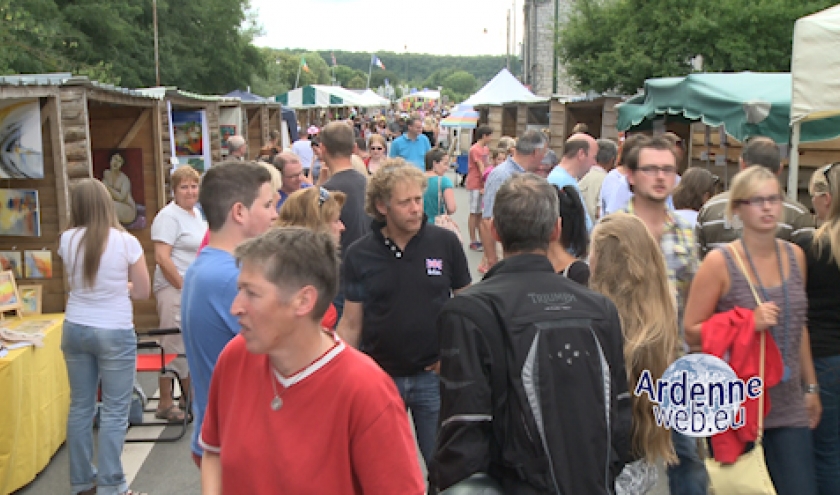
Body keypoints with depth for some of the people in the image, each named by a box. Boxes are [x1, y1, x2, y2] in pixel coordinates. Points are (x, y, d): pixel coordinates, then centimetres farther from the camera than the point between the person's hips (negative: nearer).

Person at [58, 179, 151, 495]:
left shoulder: (67, 240, -1)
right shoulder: (126, 242, -12)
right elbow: (142, 292, -2)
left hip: (75, 329, 4)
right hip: (115, 333, -4)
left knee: (80, 406, 14)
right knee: (114, 411, 4)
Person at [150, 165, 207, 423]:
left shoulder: (196, 213, 14)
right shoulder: (169, 216, -13)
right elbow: (161, 257, -20)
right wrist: (183, 286, -19)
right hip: (174, 289, -9)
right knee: (173, 346, -4)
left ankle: (188, 395, 28)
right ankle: (165, 404, 5)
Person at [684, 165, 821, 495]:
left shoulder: (795, 256, 7)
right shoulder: (719, 262, -9)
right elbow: (691, 333, -9)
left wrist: (811, 386, 21)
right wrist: (749, 322, -20)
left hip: (788, 405, 4)